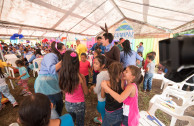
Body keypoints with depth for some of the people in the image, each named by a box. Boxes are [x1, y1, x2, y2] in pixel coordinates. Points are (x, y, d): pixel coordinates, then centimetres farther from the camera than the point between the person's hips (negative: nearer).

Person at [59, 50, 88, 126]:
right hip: (79, 104, -3)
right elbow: (86, 93, -13)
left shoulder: (62, 75, -18)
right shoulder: (80, 77, -29)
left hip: (68, 104, 4)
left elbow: (64, 90, 0)